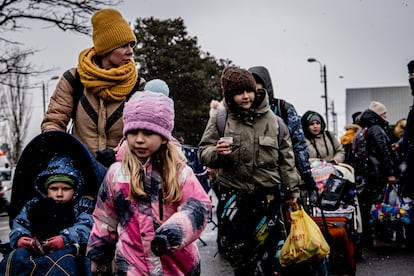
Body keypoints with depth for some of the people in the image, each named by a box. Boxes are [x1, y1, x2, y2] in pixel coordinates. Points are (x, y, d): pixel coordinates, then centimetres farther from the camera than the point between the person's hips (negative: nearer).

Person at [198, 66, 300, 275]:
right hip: (232, 193, 0)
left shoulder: (272, 119, 1)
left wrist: (292, 188, 7)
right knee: (233, 245, 4)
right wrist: (216, 153, -22)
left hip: (267, 194, 1)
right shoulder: (220, 118, -3)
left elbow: (285, 157, 7)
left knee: (263, 243, 11)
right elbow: (203, 152, 0)